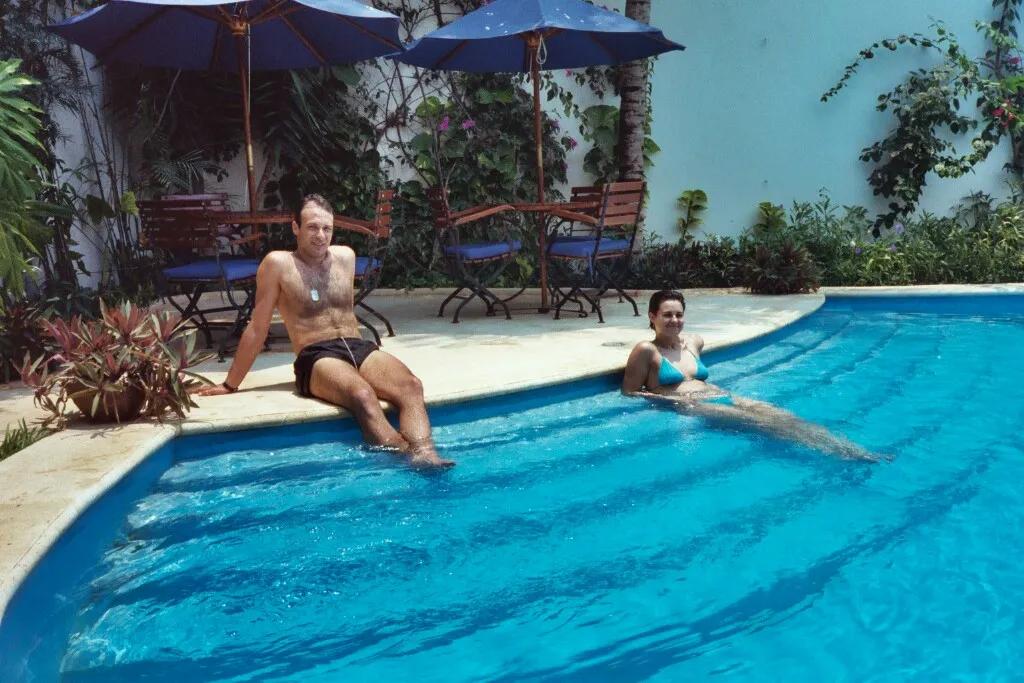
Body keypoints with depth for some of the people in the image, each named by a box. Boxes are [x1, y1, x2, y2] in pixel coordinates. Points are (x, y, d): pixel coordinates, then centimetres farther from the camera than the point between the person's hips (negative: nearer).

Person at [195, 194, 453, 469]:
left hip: (360, 347, 5)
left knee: (411, 385, -27)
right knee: (362, 395, -37)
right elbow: (257, 328, 6)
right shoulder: (278, 264, 3)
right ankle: (404, 459, -44)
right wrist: (230, 384, 8)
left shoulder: (346, 256, 17)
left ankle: (425, 455, -45)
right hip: (316, 358, -4)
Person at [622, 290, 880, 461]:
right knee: (759, 421, -30)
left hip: (722, 397, 7)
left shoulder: (694, 341, 20)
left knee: (780, 414, -20)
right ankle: (834, 452, -44)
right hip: (690, 407, -7)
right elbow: (629, 393, -3)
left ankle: (848, 448, -33)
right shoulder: (646, 351, -1)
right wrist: (669, 398, -12)